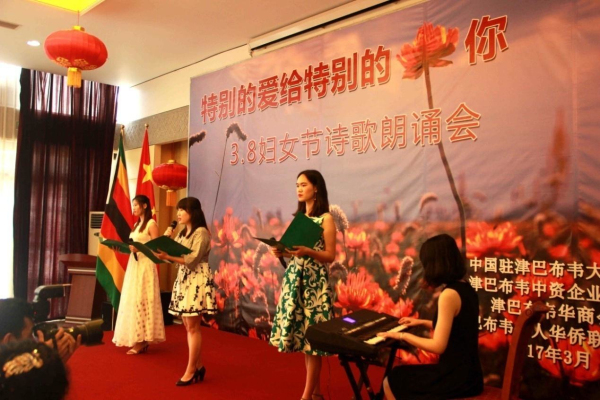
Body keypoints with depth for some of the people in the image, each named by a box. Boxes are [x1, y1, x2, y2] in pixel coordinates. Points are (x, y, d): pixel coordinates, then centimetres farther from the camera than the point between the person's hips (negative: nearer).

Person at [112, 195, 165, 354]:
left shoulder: (151, 224, -7)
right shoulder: (137, 224, 18)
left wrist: (138, 248, -24)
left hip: (145, 266, -9)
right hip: (133, 265, 9)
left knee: (141, 301, -8)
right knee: (133, 301, 6)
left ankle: (142, 342, -4)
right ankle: (137, 339, 10)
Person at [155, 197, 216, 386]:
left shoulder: (201, 232, -10)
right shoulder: (182, 233, 18)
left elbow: (192, 260, -19)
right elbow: (175, 256, 10)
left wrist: (167, 256, -24)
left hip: (197, 280, -9)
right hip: (183, 279, 9)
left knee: (193, 327, -6)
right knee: (189, 327, 10)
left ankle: (190, 371, 0)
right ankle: (198, 367, 18)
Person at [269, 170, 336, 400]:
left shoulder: (326, 218, -5)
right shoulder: (298, 217, 15)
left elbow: (330, 256, -8)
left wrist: (308, 251, -24)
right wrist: (282, 252, -3)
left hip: (314, 281, -7)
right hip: (294, 278, 7)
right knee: (302, 334, 8)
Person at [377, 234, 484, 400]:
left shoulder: (449, 294, -23)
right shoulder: (465, 288, 5)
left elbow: (438, 346, -24)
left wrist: (403, 335, -11)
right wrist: (422, 322, 26)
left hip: (455, 378, -9)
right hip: (467, 373, 9)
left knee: (390, 382, 10)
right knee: (401, 376, 24)